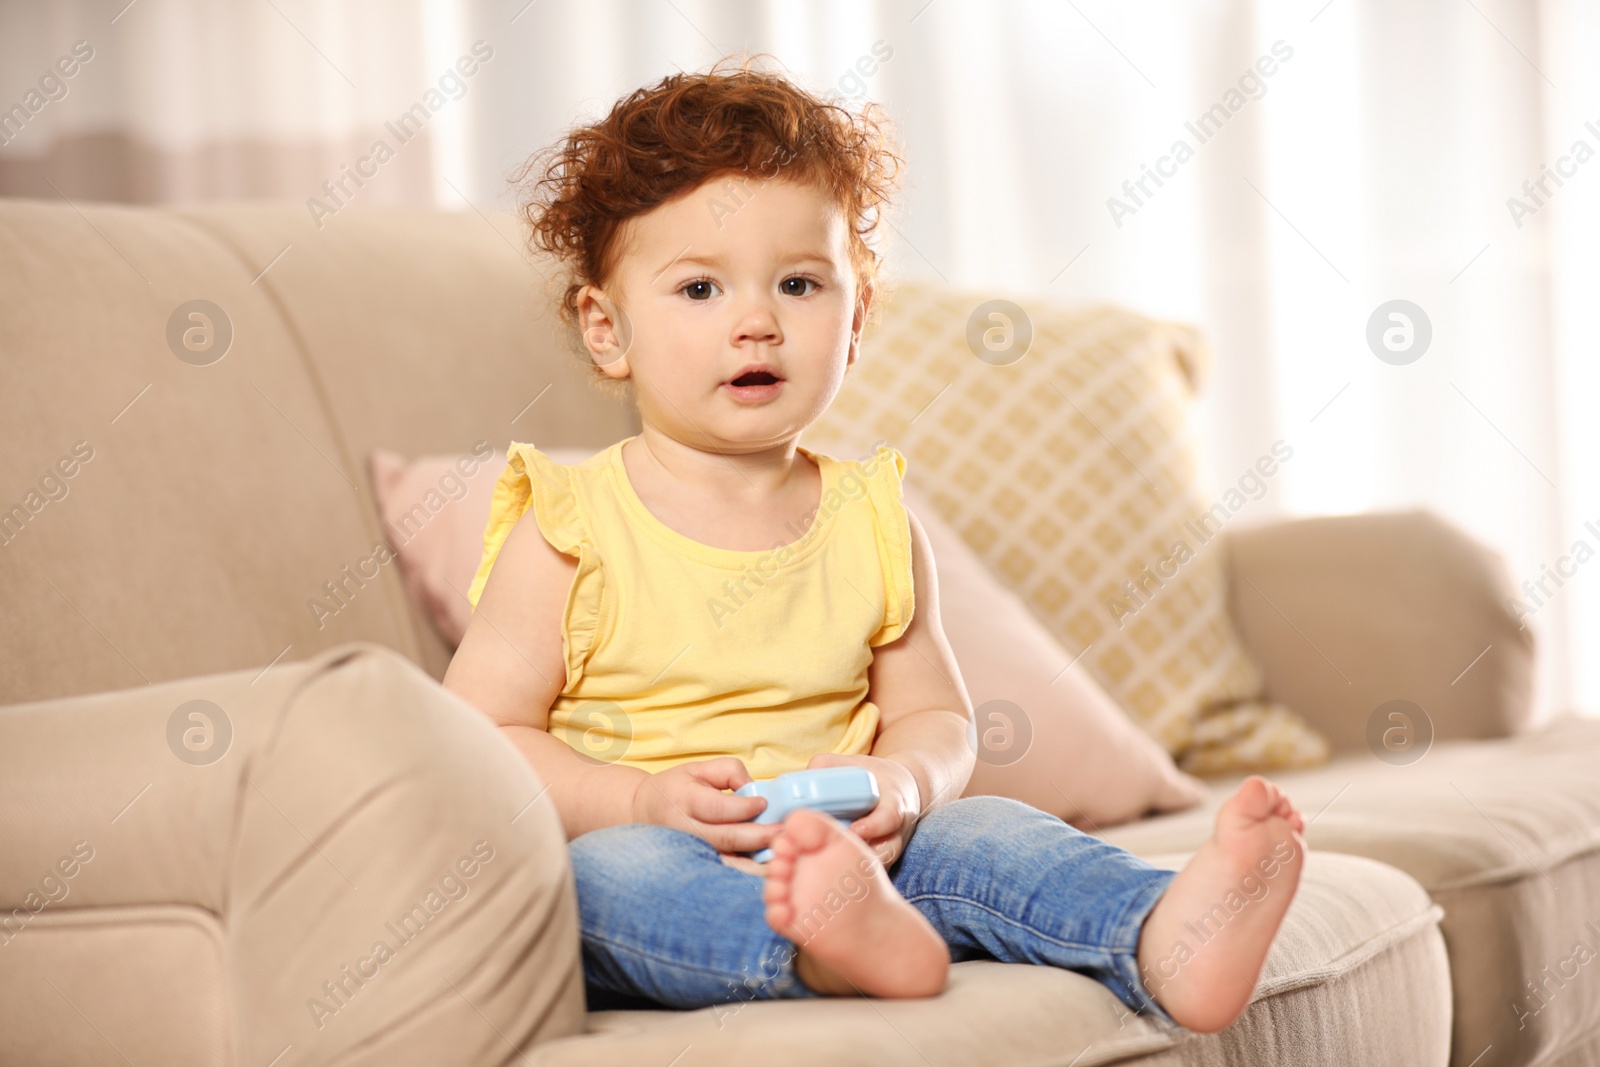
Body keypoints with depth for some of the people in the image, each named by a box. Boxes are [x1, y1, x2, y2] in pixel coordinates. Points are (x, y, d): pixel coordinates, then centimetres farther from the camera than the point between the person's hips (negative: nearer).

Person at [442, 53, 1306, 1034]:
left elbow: (936, 718, 14)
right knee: (596, 876, -35)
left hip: (848, 852, 4)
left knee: (981, 832, -22)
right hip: (648, 864, -3)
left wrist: (900, 783, -11)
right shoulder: (569, 529, -1)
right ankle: (835, 946, -63)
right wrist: (647, 801, -20)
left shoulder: (875, 523, 10)